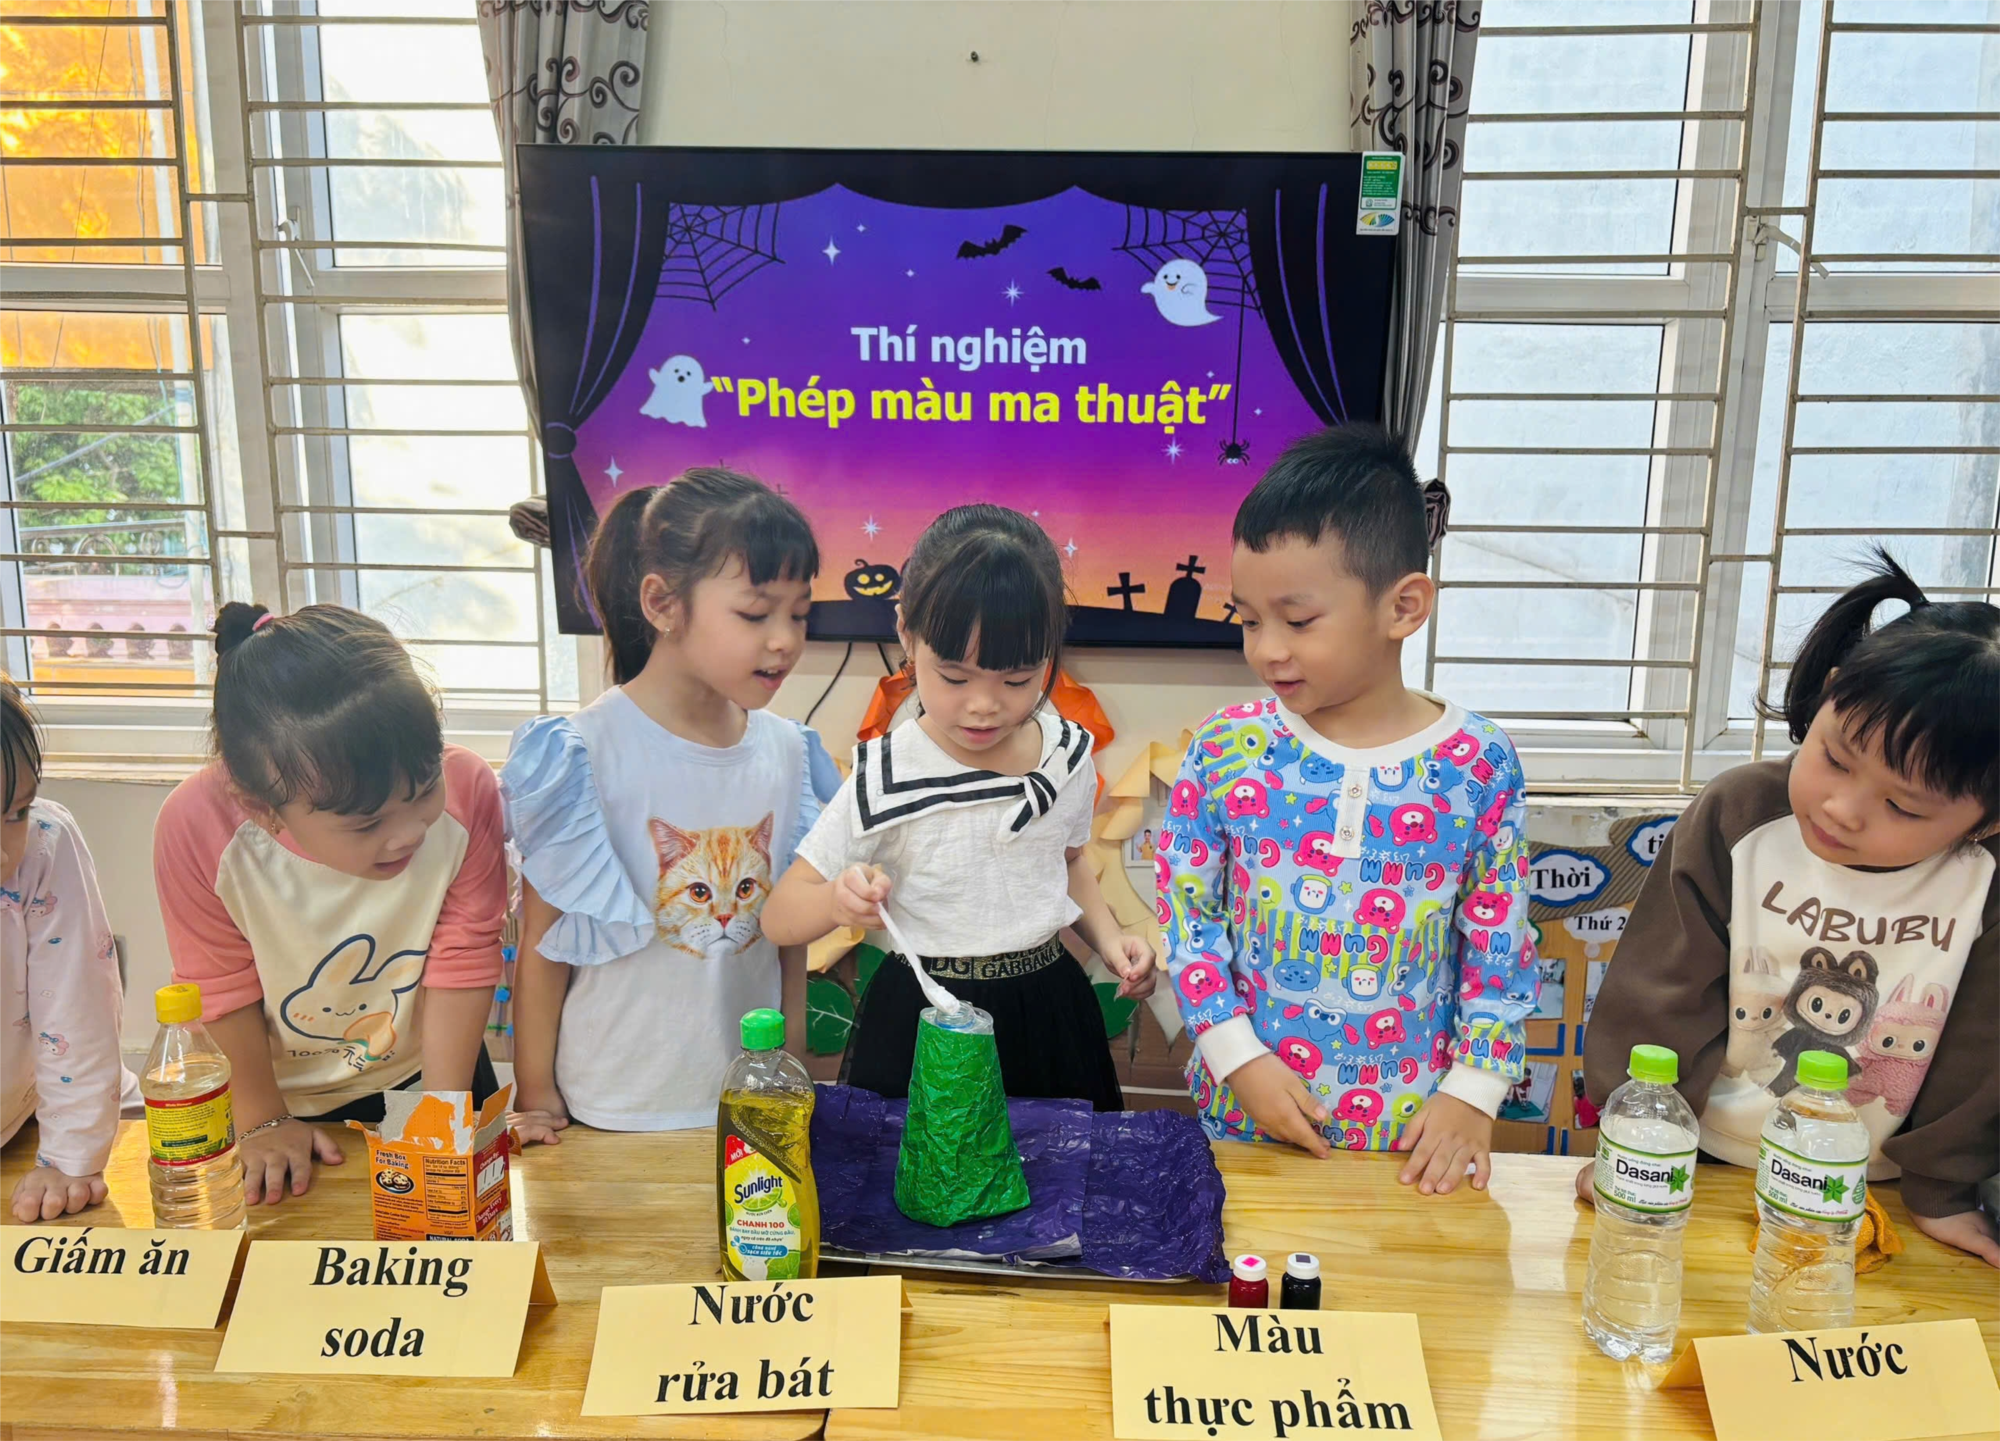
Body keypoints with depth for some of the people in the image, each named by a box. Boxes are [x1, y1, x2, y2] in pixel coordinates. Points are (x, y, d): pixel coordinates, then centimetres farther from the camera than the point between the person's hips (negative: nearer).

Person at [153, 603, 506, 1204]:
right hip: (285, 1086, 0)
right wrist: (262, 1120, -7)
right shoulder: (198, 827, -34)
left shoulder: (467, 791, -33)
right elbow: (222, 988, -17)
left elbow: (464, 958, -19)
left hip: (426, 1066, 1)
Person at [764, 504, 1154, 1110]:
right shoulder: (886, 782, -16)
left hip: (1049, 1010, 4)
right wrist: (838, 900, -31)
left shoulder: (1070, 754, -3)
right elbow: (780, 917, -11)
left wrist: (1107, 936, 2)